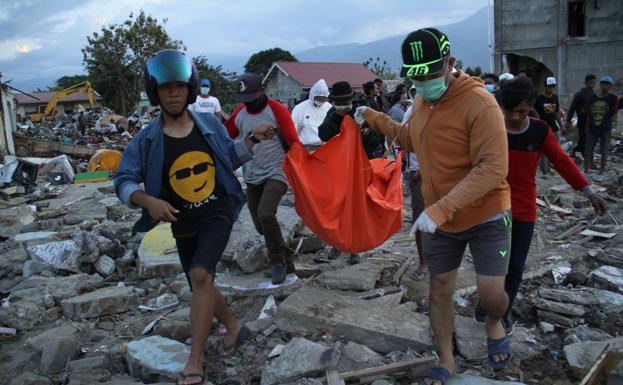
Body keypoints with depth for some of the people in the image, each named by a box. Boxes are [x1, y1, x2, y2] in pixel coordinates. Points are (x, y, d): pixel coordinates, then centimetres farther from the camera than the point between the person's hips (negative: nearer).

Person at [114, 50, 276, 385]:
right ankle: (233, 326, 43)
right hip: (183, 223, 2)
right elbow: (124, 182, -8)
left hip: (218, 211, -2)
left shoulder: (209, 124, -3)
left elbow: (230, 156, 13)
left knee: (200, 275, -22)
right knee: (200, 284, 14)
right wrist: (148, 200, -27)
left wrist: (253, 139, -3)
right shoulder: (147, 140, -8)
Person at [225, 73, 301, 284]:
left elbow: (293, 142, -14)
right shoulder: (239, 113, 6)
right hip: (252, 178, 6)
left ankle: (277, 261, -6)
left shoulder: (277, 110, -11)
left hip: (276, 174, -6)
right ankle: (286, 259, 29)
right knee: (261, 226, 9)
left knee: (265, 214, -26)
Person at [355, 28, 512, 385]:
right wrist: (374, 118, 13)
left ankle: (495, 324, 37)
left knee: (492, 293, -1)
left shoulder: (480, 103, -23)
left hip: (487, 216, -6)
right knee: (440, 289, 11)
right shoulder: (422, 102, 1)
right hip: (439, 219, 6)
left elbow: (492, 168, -30)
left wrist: (441, 208, -37)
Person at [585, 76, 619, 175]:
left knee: (604, 152, 5)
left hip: (606, 129, -2)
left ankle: (601, 172, 13)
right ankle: (586, 171, 11)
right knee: (588, 152, 3)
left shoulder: (613, 98, -1)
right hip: (592, 129, 2)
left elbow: (614, 114, 4)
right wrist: (587, 127, 10)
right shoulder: (592, 97, 6)